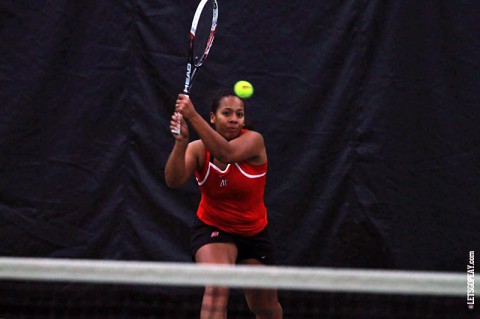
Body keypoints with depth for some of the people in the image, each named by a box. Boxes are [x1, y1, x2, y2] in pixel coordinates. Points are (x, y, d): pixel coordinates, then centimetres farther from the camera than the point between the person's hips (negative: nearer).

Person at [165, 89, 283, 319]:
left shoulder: (253, 141, -19)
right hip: (212, 229, -1)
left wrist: (193, 116, -51)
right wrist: (181, 141, -47)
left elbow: (226, 153, -42)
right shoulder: (198, 149, -14)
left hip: (254, 231, 1)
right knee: (217, 289, -30)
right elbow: (173, 181, -32)